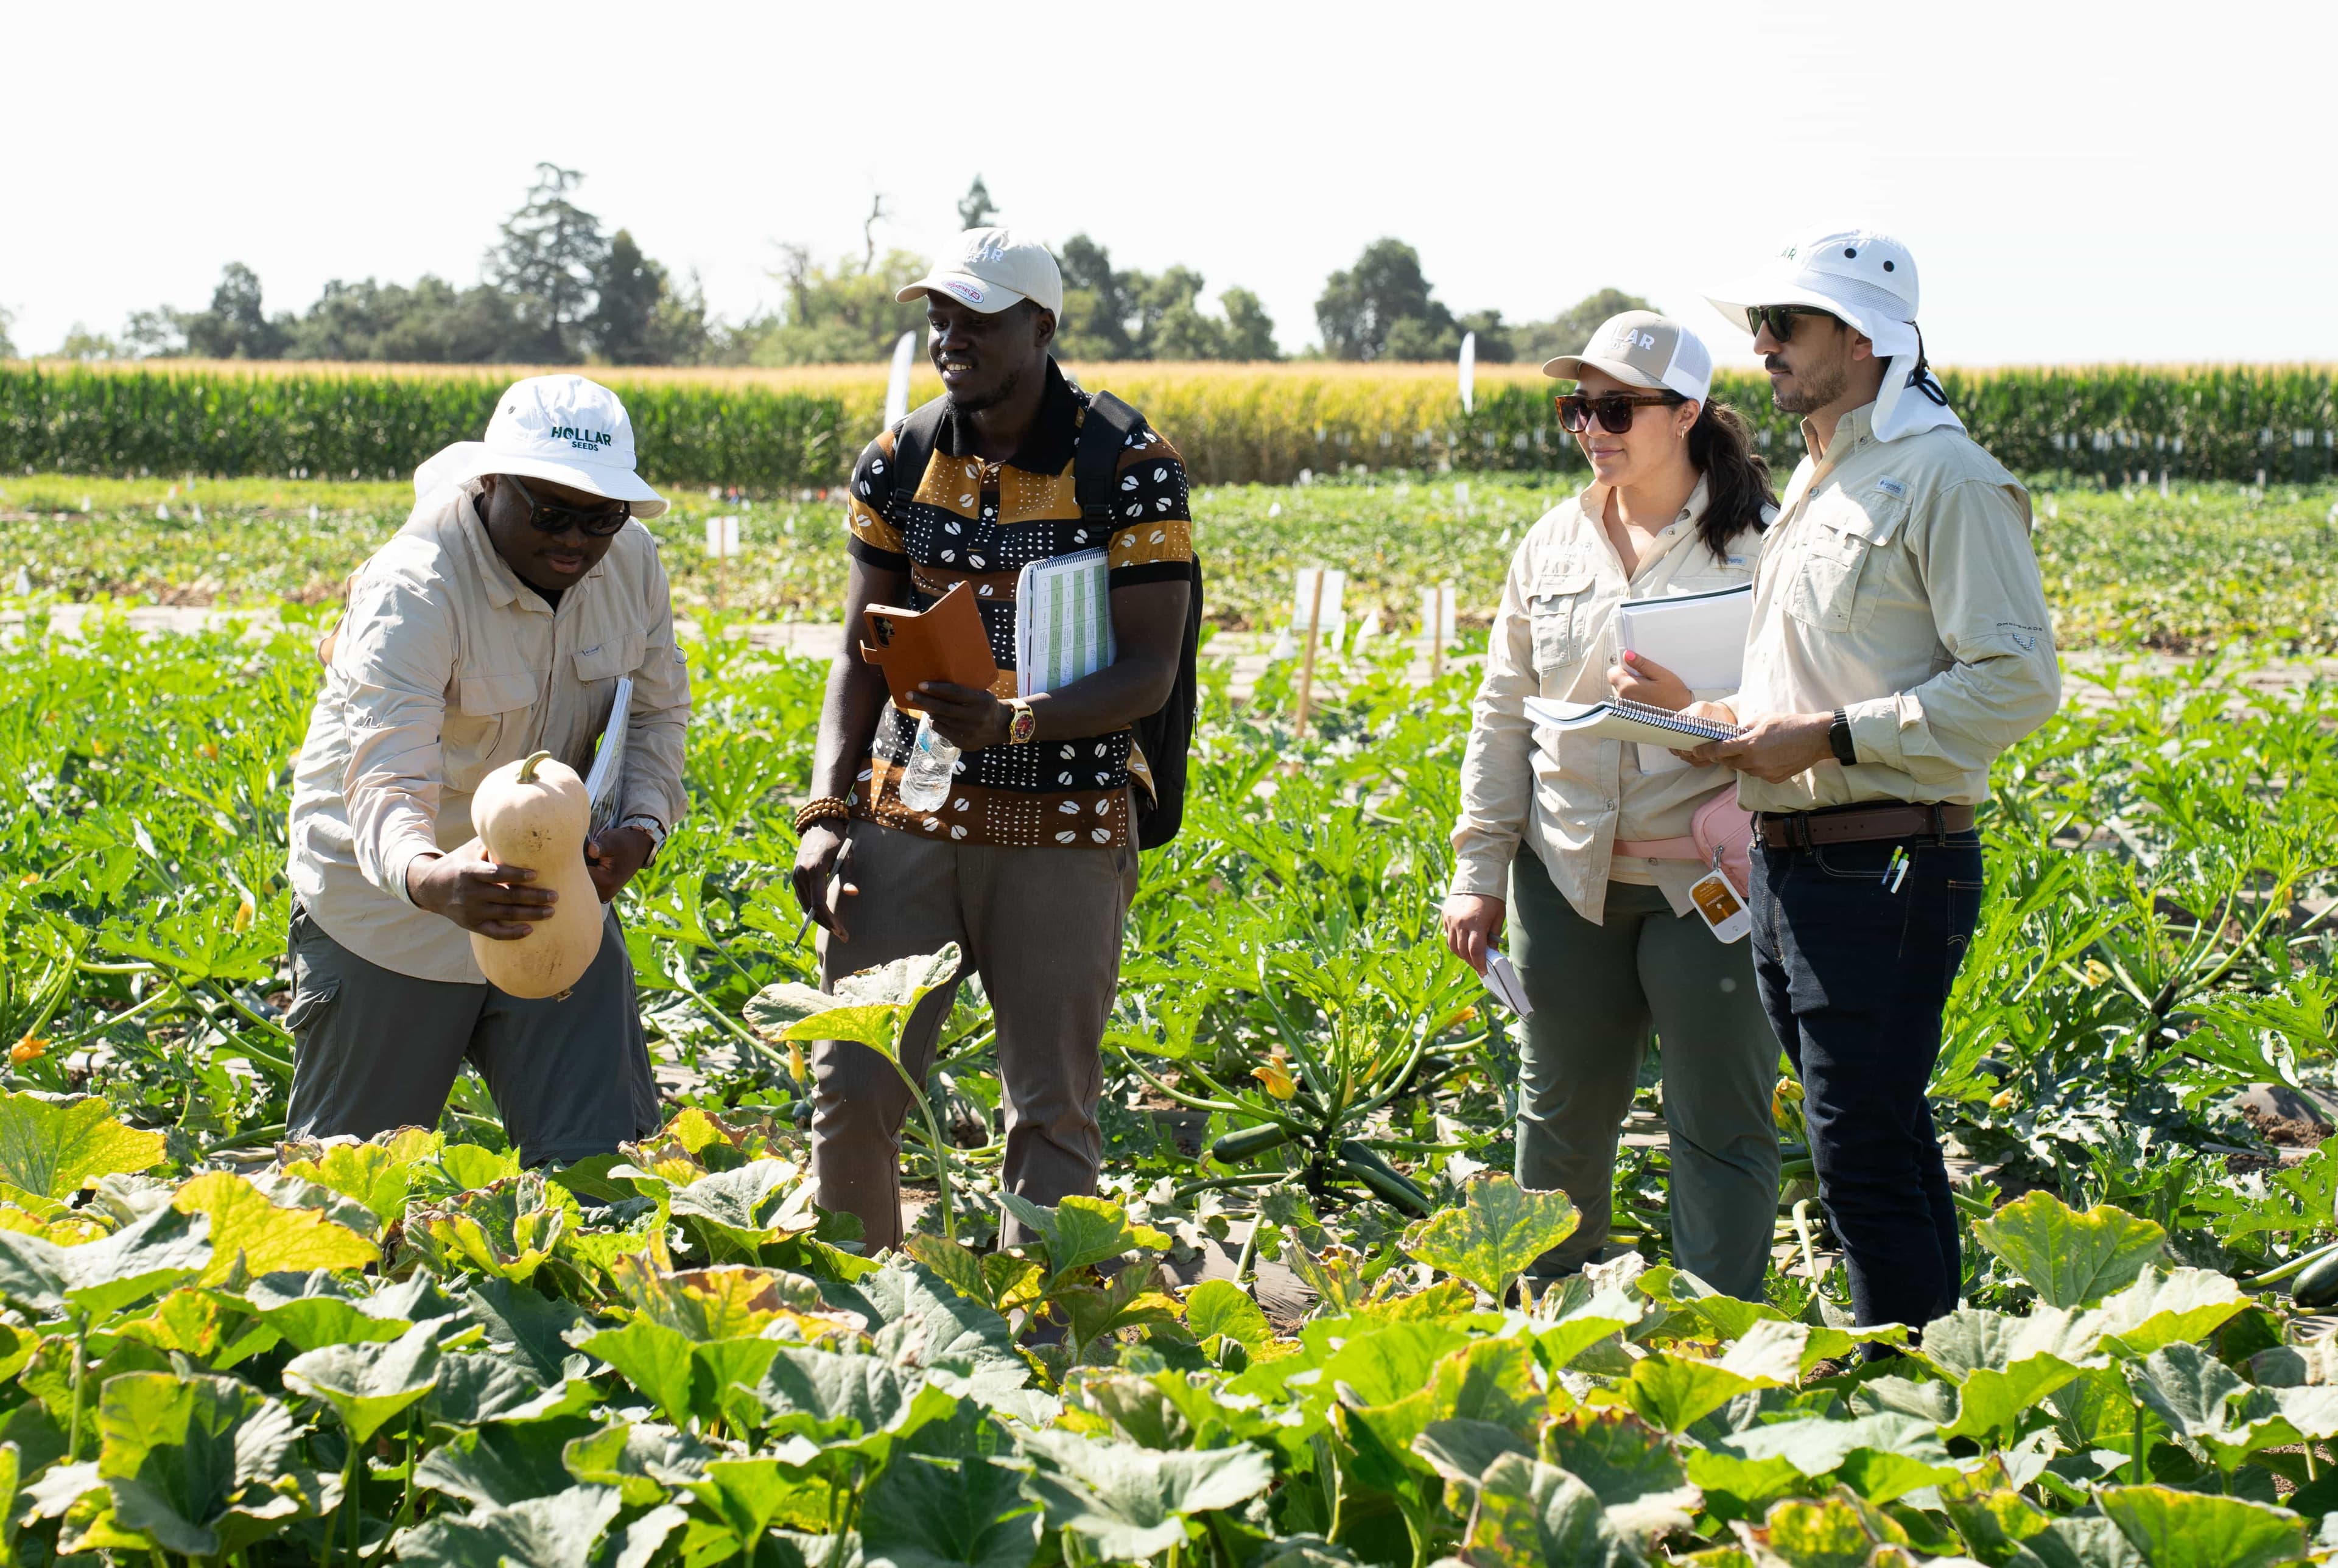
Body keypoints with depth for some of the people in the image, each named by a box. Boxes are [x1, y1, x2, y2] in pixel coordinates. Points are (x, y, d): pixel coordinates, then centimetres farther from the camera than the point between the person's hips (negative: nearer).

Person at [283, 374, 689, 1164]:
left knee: (600, 1151, -1)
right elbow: (387, 783, -38)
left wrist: (640, 826, -13)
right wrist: (432, 881, -60)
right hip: (393, 894, -5)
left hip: (554, 886, 5)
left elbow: (655, 712, 8)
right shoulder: (413, 593, -26)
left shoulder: (629, 558, -7)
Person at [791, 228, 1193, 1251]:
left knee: (1052, 1115, 3)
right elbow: (861, 655, 9)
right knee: (850, 1089, 2)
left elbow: (1149, 673, -10)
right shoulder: (898, 464, 5)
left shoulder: (1129, 470, -7)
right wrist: (824, 812, -4)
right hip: (905, 813, 3)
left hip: (1063, 830, -3)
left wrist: (1016, 724, -27)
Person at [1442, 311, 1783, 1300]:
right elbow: (1503, 714, 13)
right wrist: (1478, 872, 8)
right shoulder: (1553, 545, 9)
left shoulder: (1758, 545, -6)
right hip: (1570, 880, 4)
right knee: (1561, 1115, 14)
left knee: (1720, 1125, 3)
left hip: (1708, 880, -4)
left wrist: (1692, 706, -25)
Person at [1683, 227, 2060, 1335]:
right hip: (1790, 863, 9)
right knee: (1883, 1142, 14)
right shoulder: (1813, 481, 18)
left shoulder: (1945, 477, -11)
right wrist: (1745, 720, 9)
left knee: (1864, 1150, -8)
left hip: (1889, 869, -9)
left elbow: (2018, 683, -17)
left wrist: (1828, 736, -18)